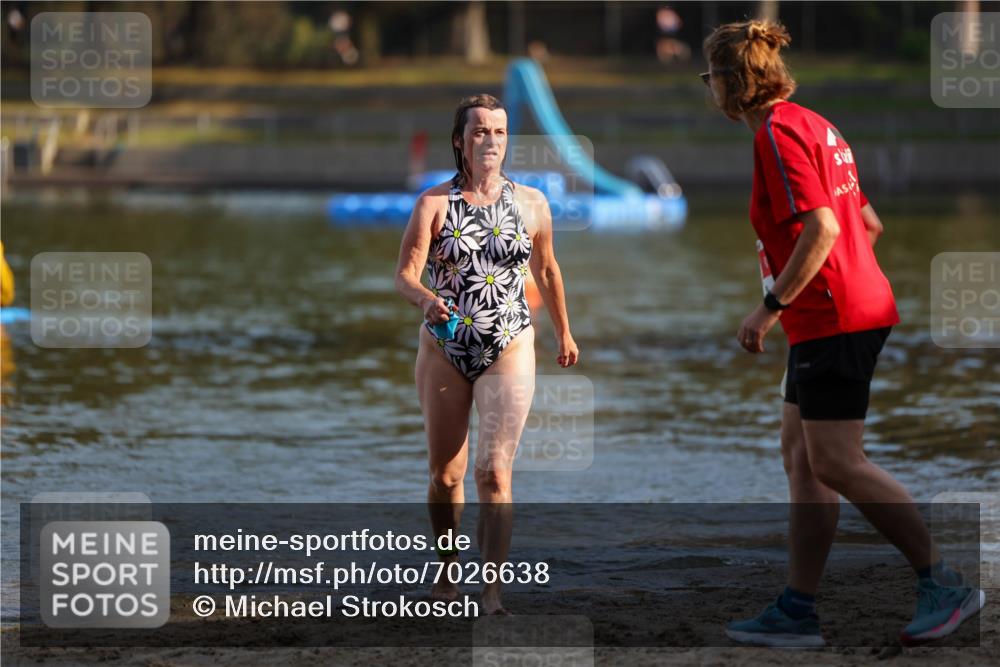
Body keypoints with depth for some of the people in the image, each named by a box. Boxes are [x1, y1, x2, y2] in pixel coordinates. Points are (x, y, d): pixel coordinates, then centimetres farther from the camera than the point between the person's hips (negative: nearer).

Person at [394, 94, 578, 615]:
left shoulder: (531, 204, 2)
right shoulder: (434, 204, -3)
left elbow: (546, 269, 18)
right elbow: (404, 274, -10)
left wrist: (563, 333, 28)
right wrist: (425, 299, -32)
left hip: (508, 350, -1)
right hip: (444, 351, 1)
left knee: (494, 473, -12)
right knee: (445, 474, 11)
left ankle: (491, 591, -16)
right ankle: (448, 575, 30)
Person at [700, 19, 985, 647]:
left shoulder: (777, 133, -13)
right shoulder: (812, 125, 18)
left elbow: (821, 228, -23)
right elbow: (870, 224, 21)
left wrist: (771, 306, -19)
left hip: (833, 317, -11)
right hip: (855, 305, 11)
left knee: (837, 462, -9)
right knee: (801, 455, 10)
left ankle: (945, 585, -7)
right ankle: (798, 610, 11)